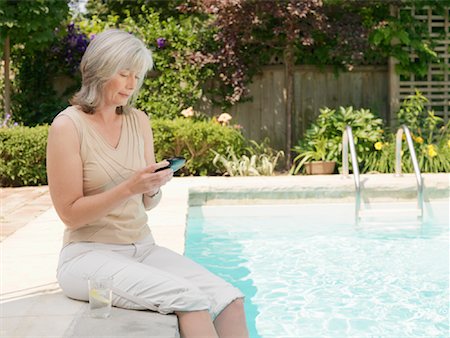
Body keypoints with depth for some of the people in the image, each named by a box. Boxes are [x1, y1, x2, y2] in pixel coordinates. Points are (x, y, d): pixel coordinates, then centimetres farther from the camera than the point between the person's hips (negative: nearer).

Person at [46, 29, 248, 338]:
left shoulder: (139, 121, 7)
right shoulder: (68, 126, -9)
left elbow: (148, 204, 11)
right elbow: (70, 214, -11)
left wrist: (153, 189, -12)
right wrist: (129, 187, -22)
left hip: (143, 248, 5)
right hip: (90, 253, -5)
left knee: (230, 301, -17)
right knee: (187, 298, -29)